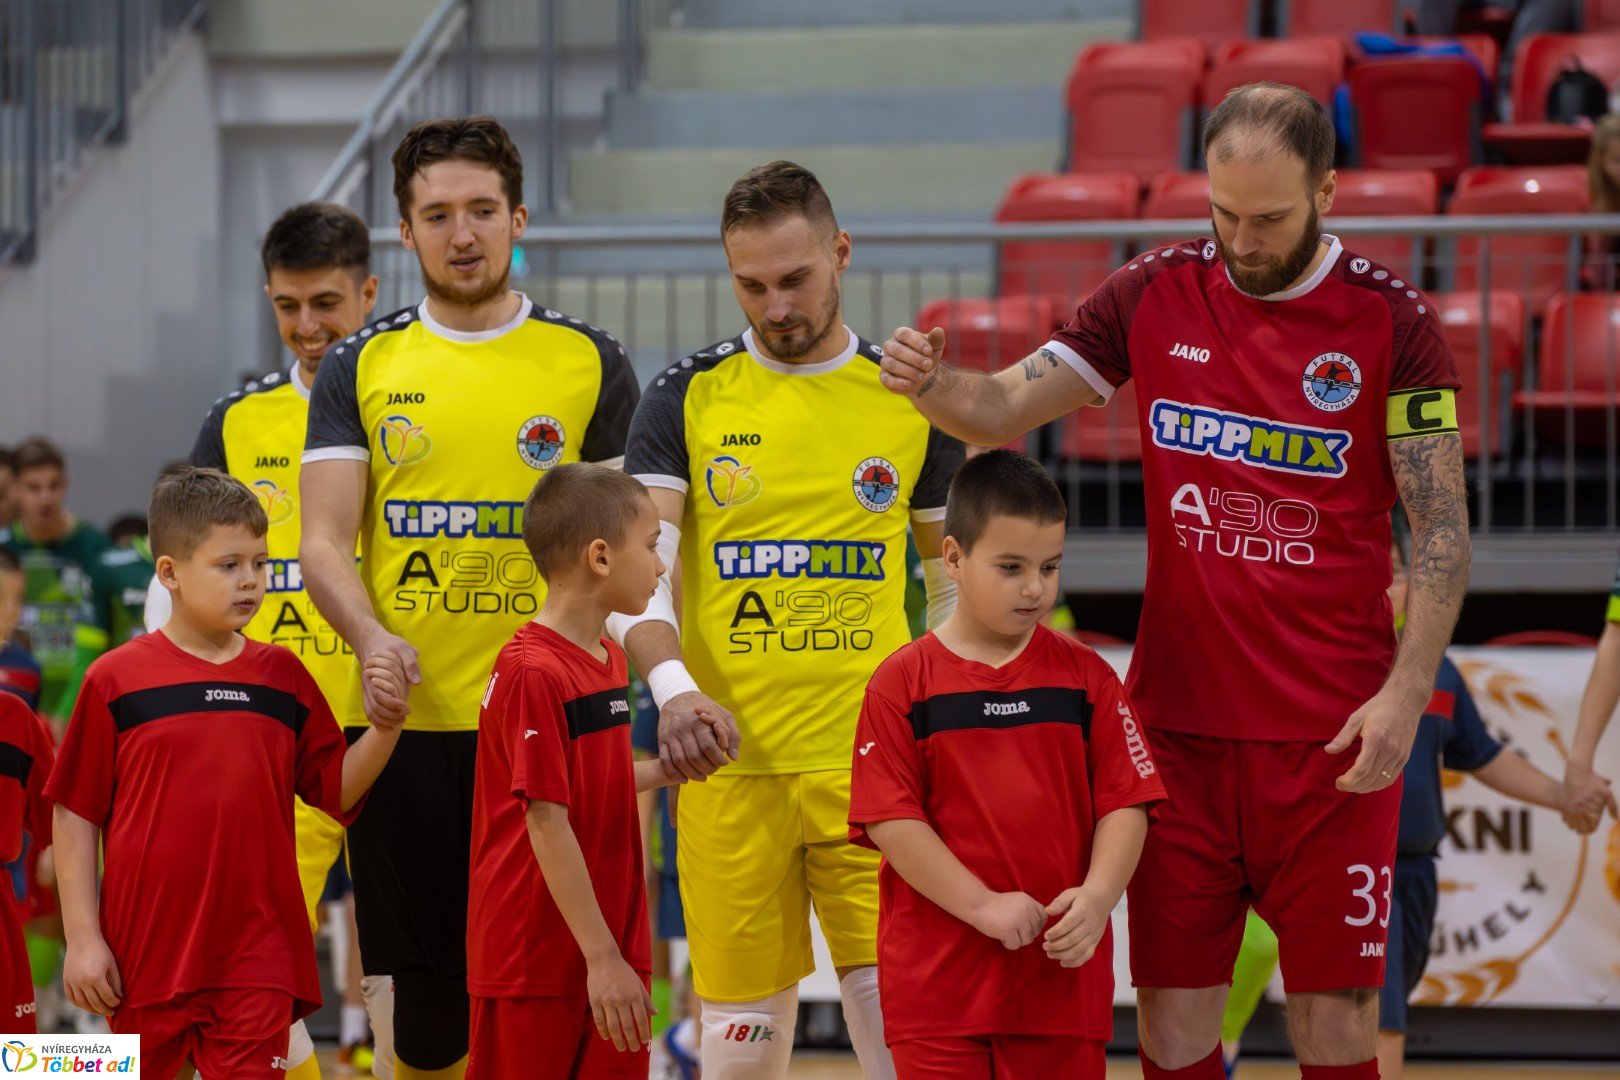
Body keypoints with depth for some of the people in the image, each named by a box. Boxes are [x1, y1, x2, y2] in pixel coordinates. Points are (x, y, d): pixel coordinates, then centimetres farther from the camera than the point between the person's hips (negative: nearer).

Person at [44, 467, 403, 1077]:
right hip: (146, 954, -1)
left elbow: (336, 791, 8)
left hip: (257, 960, 2)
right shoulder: (117, 680, -2)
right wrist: (82, 937, -3)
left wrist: (386, 729, -10)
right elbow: (75, 815, 0)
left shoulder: (283, 677, 7)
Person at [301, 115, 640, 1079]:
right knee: (423, 990, 4)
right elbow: (323, 544, 3)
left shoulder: (591, 362, 7)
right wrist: (372, 637, -17)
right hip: (404, 721, 1)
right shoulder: (361, 367, 10)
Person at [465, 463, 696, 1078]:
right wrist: (602, 957, -20)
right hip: (536, 959, -8)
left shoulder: (611, 660, 11)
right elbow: (547, 823, -20)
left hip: (610, 952, 8)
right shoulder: (533, 673, -18)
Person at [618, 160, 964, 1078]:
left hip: (871, 765, 0)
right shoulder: (688, 398, 4)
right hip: (729, 764, 0)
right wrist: (672, 685, -22)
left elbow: (956, 572, 17)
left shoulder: (909, 397, 7)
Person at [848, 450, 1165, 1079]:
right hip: (937, 974, -2)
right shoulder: (903, 683, -1)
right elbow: (890, 820, -6)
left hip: (1063, 967, 2)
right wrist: (985, 905, -14)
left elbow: (1125, 802, 3)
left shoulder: (1084, 678, 6)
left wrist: (1097, 896, -14)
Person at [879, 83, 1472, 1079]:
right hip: (1179, 722, 3)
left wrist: (1406, 692, -16)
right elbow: (1007, 408, 4)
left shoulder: (1391, 321, -6)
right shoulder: (1156, 295, 4)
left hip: (1331, 735, -3)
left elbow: (1443, 528, -6)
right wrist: (932, 385, -19)